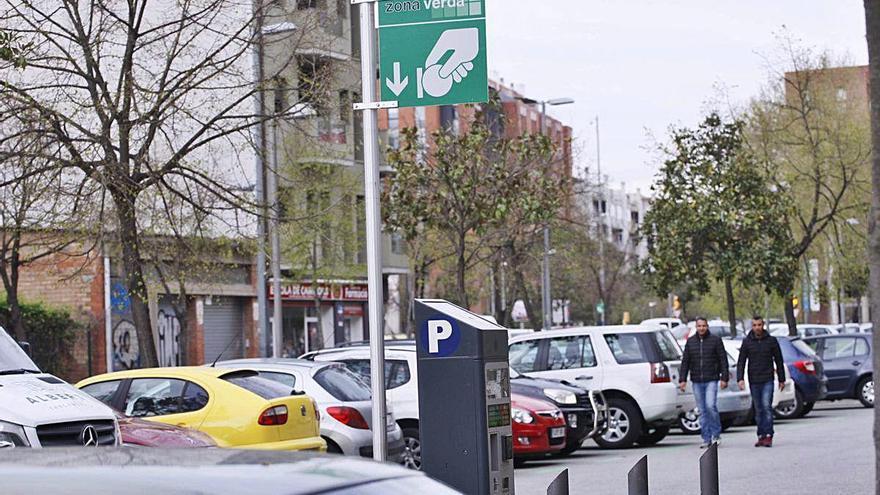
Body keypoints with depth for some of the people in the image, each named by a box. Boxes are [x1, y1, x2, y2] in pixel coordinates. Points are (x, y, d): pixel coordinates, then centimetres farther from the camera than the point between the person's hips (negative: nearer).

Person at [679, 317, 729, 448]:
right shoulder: (690, 342, 10)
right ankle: (707, 439, 7)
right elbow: (685, 362, 11)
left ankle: (716, 434, -2)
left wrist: (724, 378, -7)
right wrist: (682, 379, 3)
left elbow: (723, 360, 0)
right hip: (697, 382, 3)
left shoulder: (715, 340, 1)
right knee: (702, 411, 4)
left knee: (711, 406, -17)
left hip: (711, 380, -3)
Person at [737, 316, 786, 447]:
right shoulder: (747, 342, 4)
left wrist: (781, 379, 7)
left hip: (768, 380, -2)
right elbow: (741, 362, 3)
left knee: (767, 406, -13)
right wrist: (740, 378, -9)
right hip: (753, 381, 2)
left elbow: (779, 361, 8)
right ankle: (761, 436, 11)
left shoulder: (771, 340, 2)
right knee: (758, 409, 6)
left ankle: (768, 435, -13)